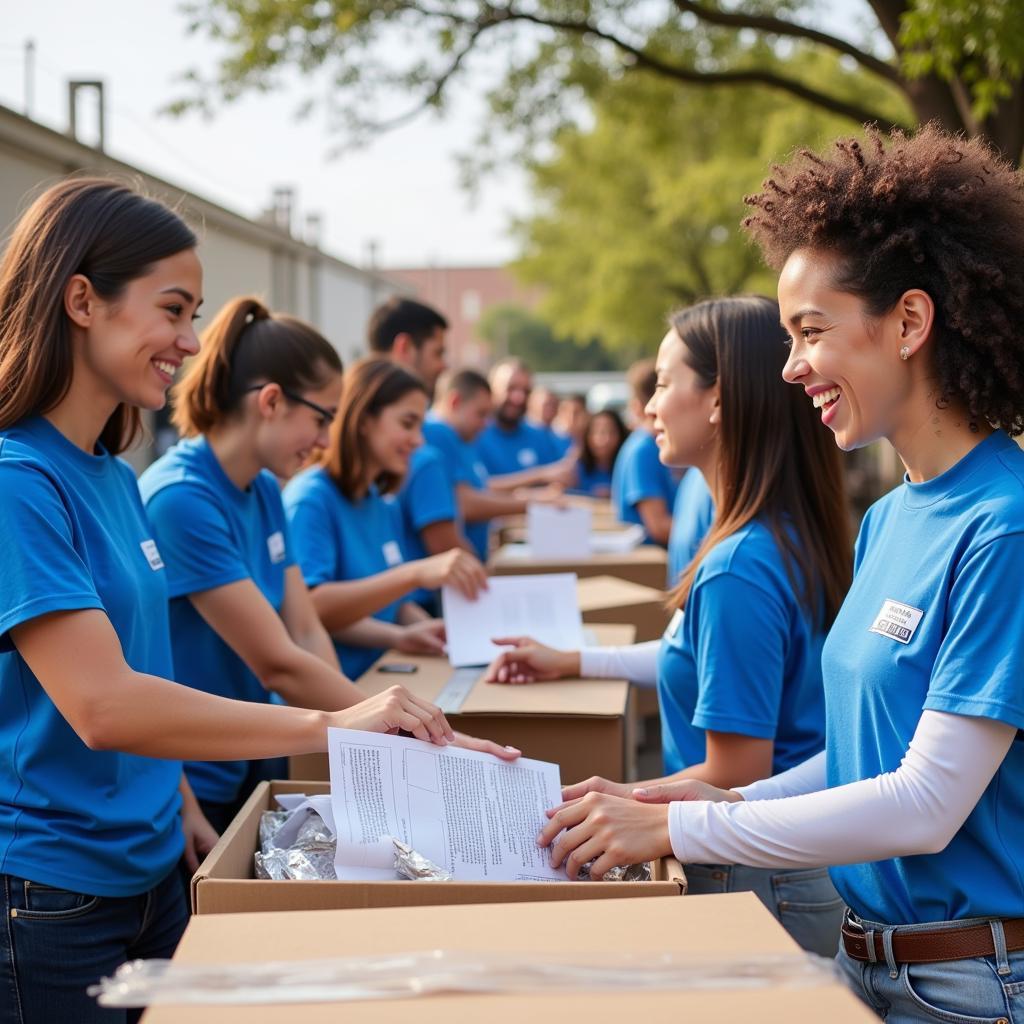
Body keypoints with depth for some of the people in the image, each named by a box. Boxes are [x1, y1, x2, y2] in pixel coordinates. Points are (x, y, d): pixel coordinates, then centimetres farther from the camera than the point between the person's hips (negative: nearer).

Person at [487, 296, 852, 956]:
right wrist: (575, 662, 29)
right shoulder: (797, 539, 6)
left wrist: (616, 805, -10)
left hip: (759, 890, -9)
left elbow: (735, 775, -22)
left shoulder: (738, 570, -24)